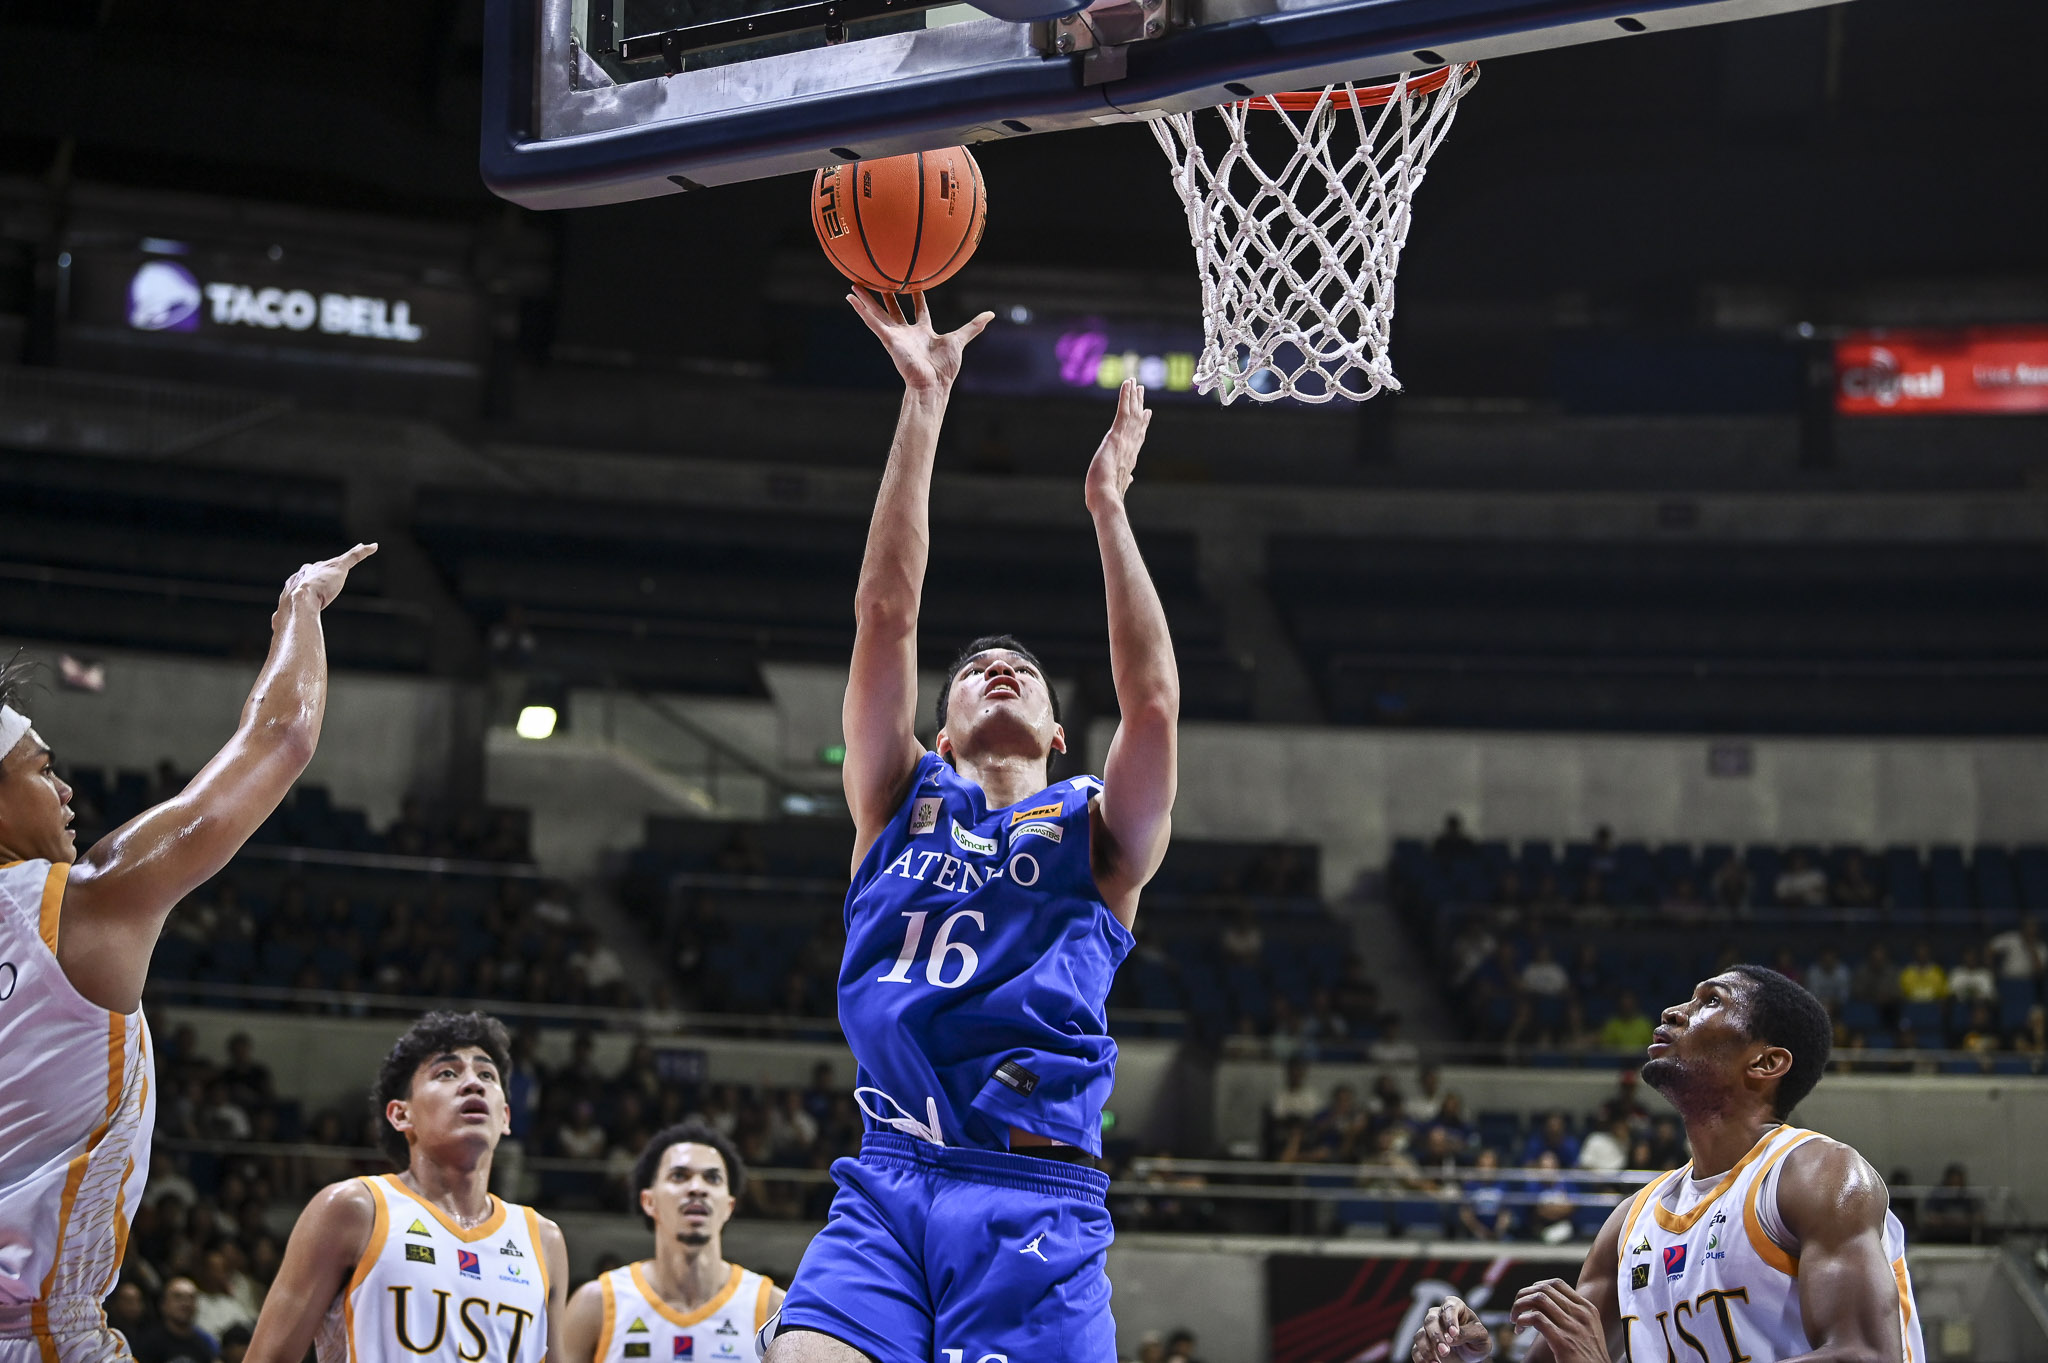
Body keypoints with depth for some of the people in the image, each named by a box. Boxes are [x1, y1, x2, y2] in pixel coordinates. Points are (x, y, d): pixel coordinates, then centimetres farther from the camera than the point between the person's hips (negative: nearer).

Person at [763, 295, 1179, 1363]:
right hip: (886, 1184, 1)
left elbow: (1153, 703, 0)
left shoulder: (1097, 833, 18)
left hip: (1037, 1198, 0)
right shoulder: (902, 803, 20)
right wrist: (923, 402, 6)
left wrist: (1108, 510, 2)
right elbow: (885, 613, 11)